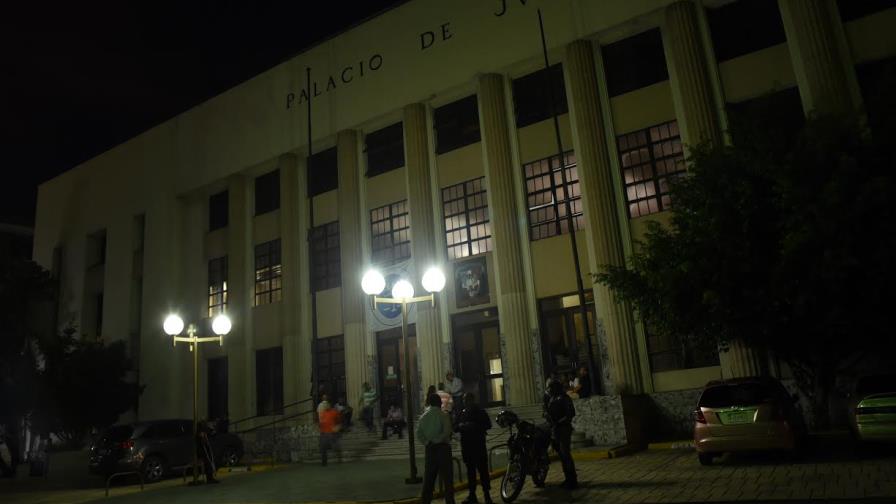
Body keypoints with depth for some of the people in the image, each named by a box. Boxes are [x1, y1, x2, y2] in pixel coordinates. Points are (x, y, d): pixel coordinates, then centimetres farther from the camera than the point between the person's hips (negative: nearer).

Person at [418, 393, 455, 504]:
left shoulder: (424, 416, 6)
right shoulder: (443, 415, -8)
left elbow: (419, 433, 2)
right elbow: (447, 432, -19)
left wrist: (427, 443, 1)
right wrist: (437, 440, -8)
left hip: (430, 448, 5)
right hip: (442, 447, -4)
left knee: (429, 476, 11)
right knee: (447, 476, 2)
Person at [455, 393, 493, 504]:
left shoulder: (480, 412, 5)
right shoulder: (461, 413, 15)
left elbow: (488, 425, -5)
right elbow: (455, 428, 11)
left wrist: (475, 426, -17)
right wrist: (460, 426, -11)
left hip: (479, 445, -4)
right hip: (466, 445, 4)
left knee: (483, 469, -8)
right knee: (470, 470, 7)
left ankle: (487, 494, -4)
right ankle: (472, 495, 12)